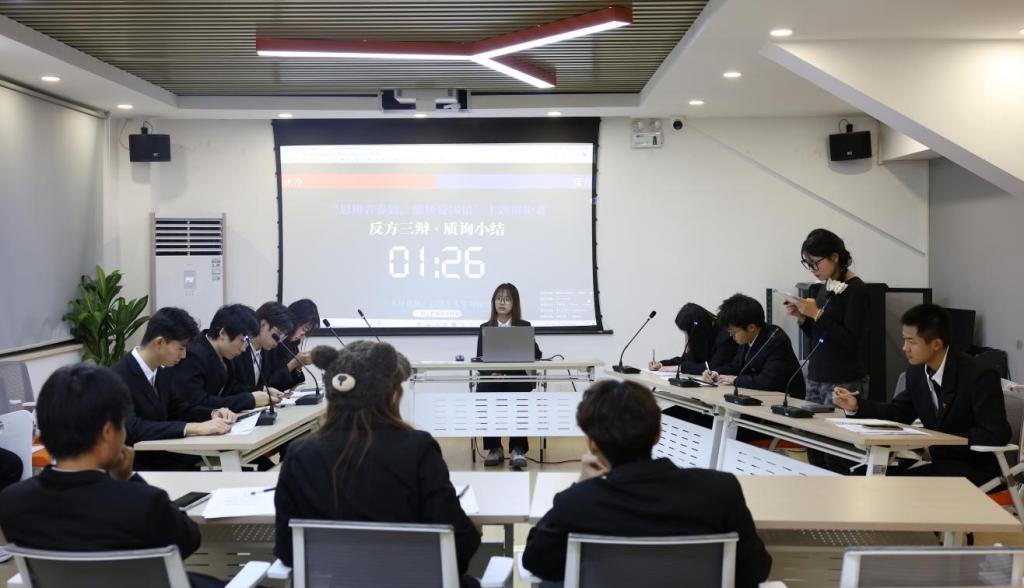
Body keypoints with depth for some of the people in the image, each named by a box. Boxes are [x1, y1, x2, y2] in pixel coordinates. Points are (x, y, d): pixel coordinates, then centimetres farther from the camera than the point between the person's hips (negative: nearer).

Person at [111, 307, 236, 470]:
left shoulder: (160, 371, 7)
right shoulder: (118, 378, -18)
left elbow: (176, 409, 18)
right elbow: (131, 429, -29)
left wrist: (213, 414, -1)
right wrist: (194, 428, -33)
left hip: (162, 460, 7)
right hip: (135, 469, -7)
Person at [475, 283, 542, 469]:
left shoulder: (524, 326, 11)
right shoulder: (485, 328, 14)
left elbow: (536, 354, -1)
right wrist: (491, 373, -17)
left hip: (518, 379, -1)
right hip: (491, 378, 1)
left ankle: (518, 449, -29)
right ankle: (494, 448, -21)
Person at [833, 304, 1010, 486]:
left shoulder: (979, 376, -19)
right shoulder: (916, 372, 1)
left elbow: (997, 434, -21)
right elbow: (900, 412, 15)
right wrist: (856, 405, -2)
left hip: (974, 464, -6)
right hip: (936, 457, 6)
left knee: (906, 480, -27)